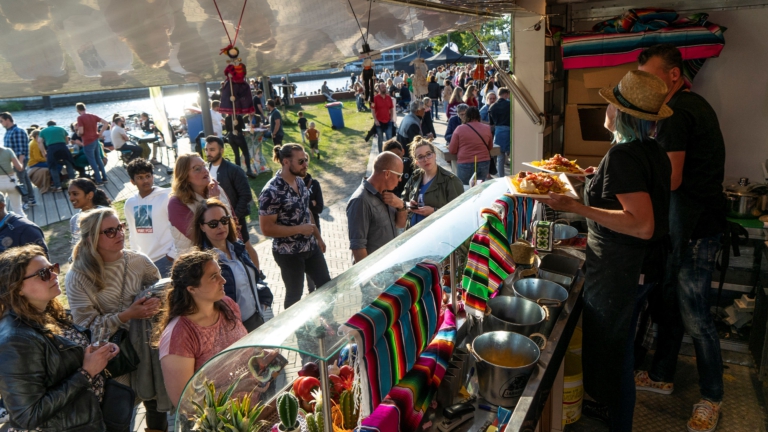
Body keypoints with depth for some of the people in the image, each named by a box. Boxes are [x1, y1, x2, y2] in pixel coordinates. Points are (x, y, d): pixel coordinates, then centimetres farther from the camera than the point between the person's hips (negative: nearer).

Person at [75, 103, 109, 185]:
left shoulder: (80, 118, -12)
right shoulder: (93, 116, 7)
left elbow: (81, 131, -18)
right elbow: (106, 123, 3)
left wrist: (78, 133, 5)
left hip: (88, 142, -7)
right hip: (96, 140, 7)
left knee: (92, 161, 2)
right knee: (99, 159, 17)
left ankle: (99, 180, 4)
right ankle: (104, 178, 20)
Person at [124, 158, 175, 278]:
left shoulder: (167, 197, -9)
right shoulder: (130, 203, 8)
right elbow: (133, 232, 16)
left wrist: (172, 254, -10)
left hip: (165, 259, -5)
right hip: (143, 260, 5)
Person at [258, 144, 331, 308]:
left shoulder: (299, 181, 1)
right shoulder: (271, 192, -24)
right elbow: (267, 228, -23)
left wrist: (318, 236, 15)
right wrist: (300, 229, -22)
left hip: (311, 246, 8)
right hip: (289, 253, -8)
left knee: (327, 285, 19)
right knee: (295, 294, 11)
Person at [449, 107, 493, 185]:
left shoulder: (459, 129, -5)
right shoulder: (487, 128, 3)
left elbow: (452, 150, -1)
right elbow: (490, 147, 15)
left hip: (465, 164, -3)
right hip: (484, 163, 3)